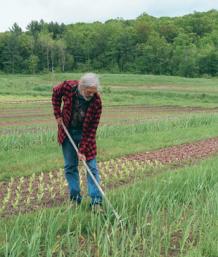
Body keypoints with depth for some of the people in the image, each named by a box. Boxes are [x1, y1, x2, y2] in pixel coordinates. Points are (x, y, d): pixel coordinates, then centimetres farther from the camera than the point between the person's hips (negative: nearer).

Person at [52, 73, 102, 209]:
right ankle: (75, 198, 16)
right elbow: (56, 93, 4)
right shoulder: (68, 86, -21)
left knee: (92, 166, -5)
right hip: (68, 131, 2)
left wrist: (82, 150, -22)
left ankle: (96, 201, -1)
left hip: (85, 133, -2)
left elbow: (92, 129, -20)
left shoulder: (97, 102, -25)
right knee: (70, 166, 6)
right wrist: (58, 115, -3)